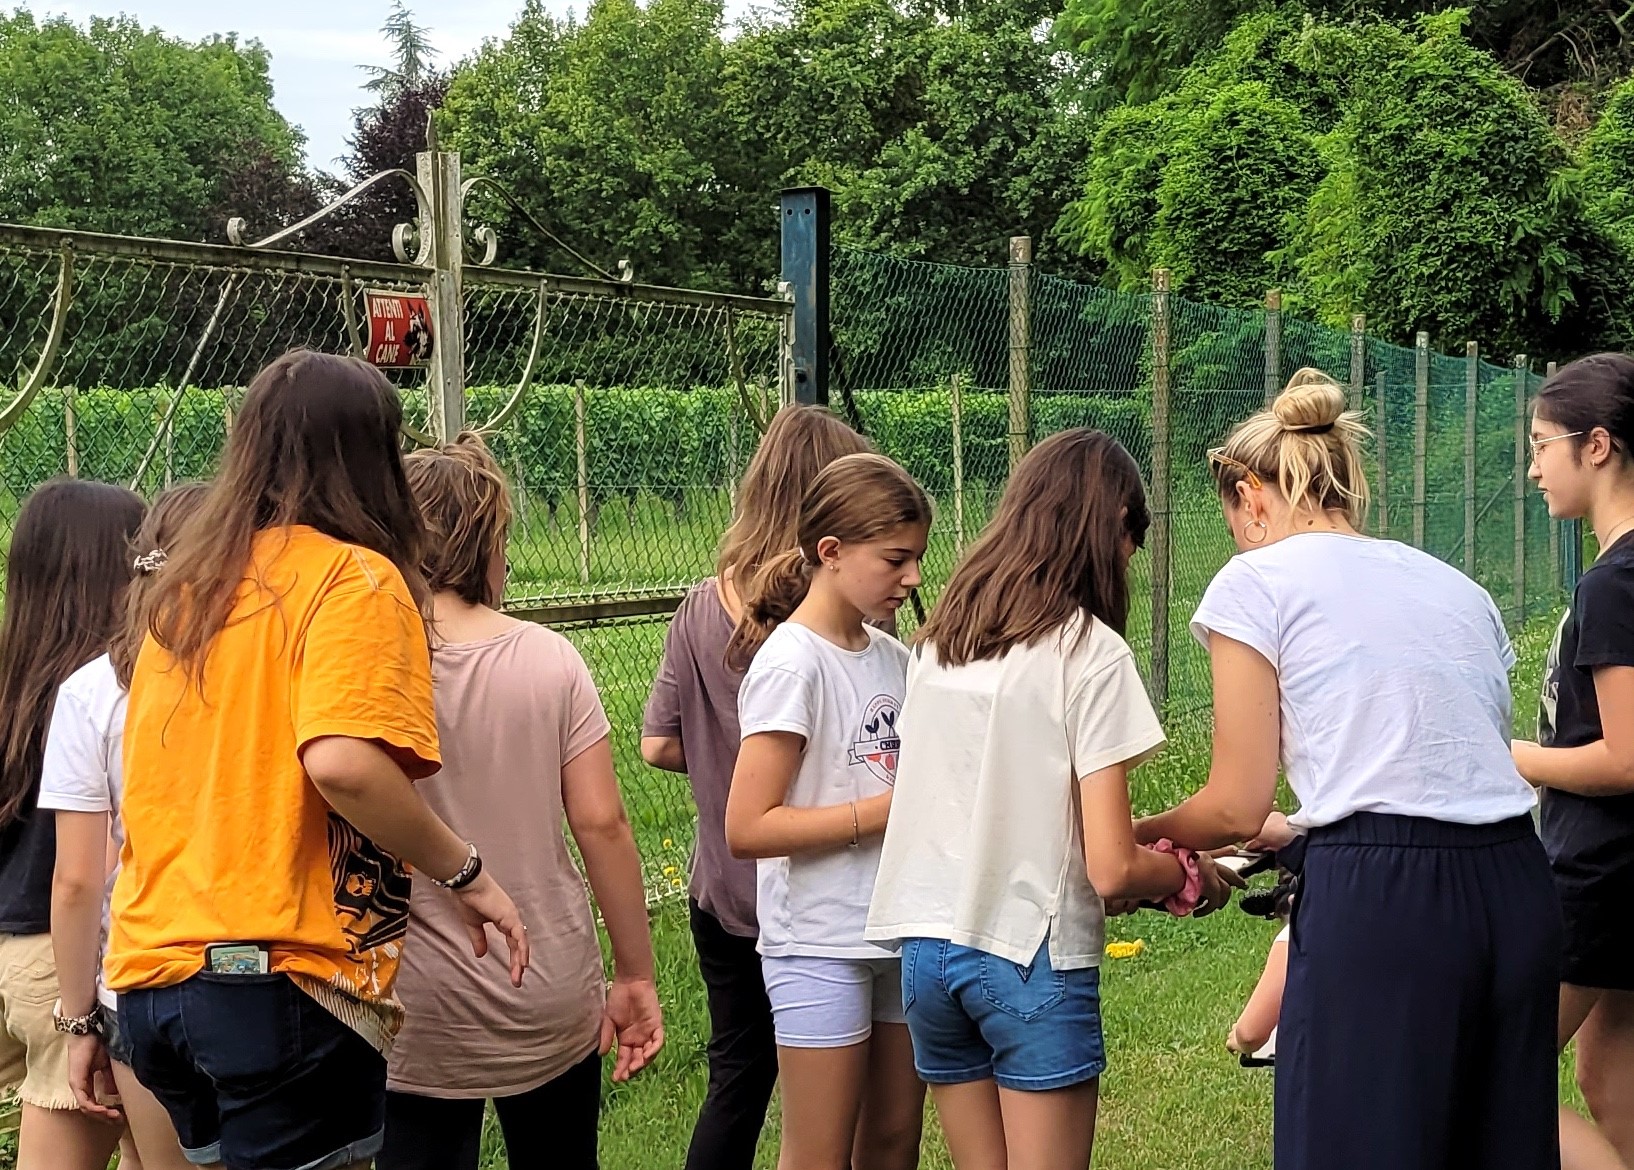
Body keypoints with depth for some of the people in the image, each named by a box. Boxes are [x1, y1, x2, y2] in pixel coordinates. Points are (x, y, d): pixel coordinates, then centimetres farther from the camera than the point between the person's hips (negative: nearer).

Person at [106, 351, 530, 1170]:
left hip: (154, 976, 7)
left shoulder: (187, 586, 13)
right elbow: (342, 762, -23)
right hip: (280, 981, -7)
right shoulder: (355, 578, -8)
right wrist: (466, 872, -12)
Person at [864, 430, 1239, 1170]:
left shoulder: (937, 640, 7)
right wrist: (1191, 875, 5)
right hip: (1030, 958, -6)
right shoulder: (1091, 653, -11)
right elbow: (1111, 869, -15)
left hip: (926, 949, 6)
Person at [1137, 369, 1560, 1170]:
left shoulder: (1257, 581, 3)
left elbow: (1235, 807, 1)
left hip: (1378, 900, -6)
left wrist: (1142, 834, 21)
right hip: (1515, 891, 7)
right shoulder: (1456, 586, 21)